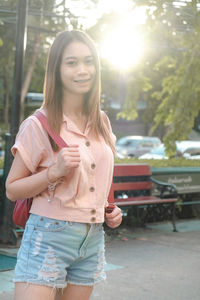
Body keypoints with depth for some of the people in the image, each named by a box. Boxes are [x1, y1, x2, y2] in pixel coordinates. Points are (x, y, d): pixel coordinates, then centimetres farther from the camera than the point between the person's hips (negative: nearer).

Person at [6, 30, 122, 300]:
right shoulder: (39, 125, -9)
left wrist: (109, 209, 7)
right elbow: (12, 190, -6)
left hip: (93, 240, 6)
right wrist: (55, 172, -21)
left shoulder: (101, 123, 8)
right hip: (48, 238, -5)